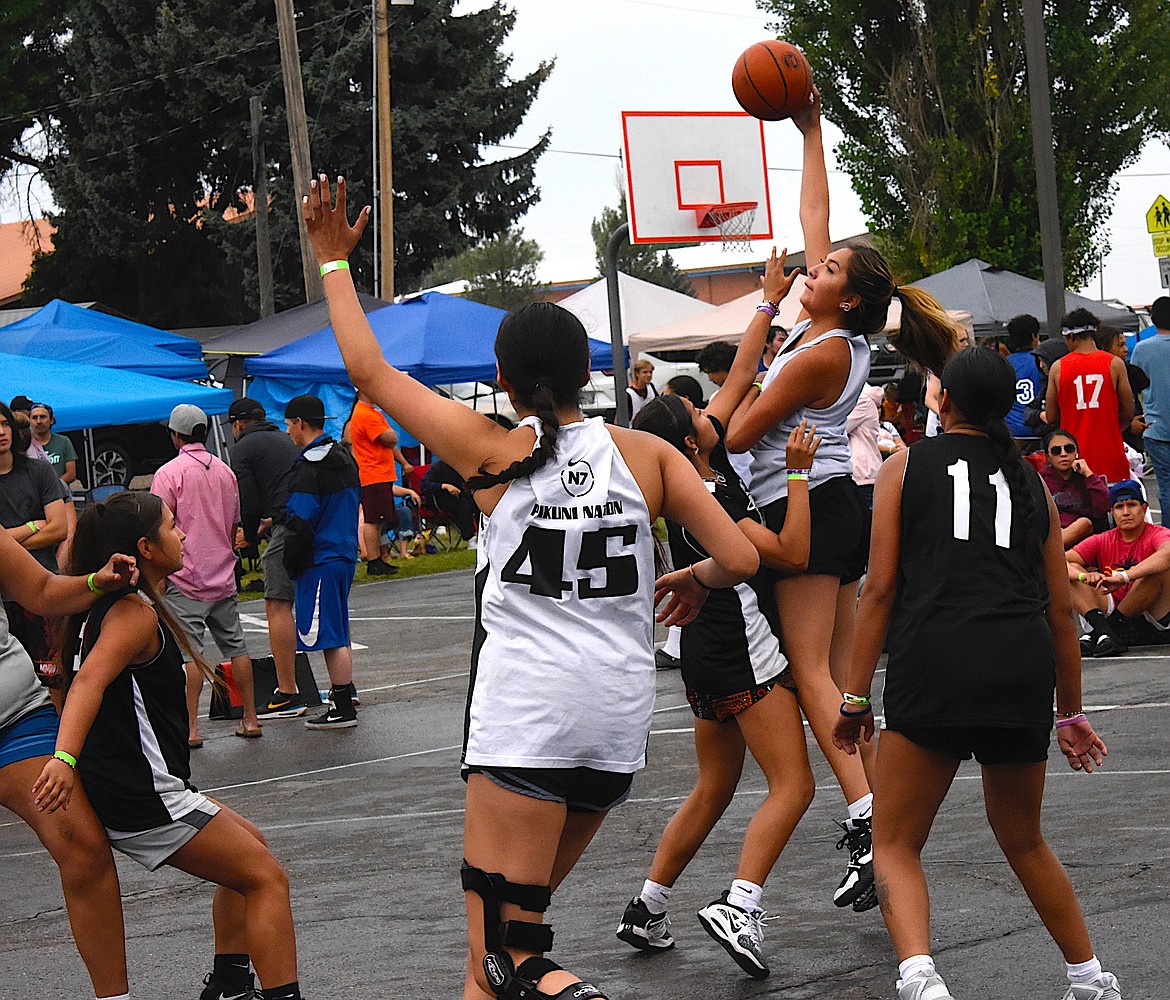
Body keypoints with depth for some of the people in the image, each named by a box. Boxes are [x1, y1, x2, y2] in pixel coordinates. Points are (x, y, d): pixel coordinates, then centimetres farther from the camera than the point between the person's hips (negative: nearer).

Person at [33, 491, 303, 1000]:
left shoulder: (107, 606, 13)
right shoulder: (136, 613, -17)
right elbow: (89, 680, -32)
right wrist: (64, 758, -44)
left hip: (129, 792, 10)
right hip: (145, 800, -10)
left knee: (249, 844, 25)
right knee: (266, 878, -6)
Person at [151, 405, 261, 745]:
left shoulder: (170, 472, -9)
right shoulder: (225, 471, 10)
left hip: (184, 577, -6)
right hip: (223, 577, 6)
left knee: (188, 652, -8)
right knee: (236, 646, 11)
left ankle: (191, 727, -12)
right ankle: (250, 719, 15)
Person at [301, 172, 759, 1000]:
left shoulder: (493, 452, -2)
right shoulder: (647, 453, 4)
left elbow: (369, 369, 5)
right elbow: (741, 560, 0)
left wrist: (334, 260, 17)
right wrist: (692, 580, 22)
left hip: (525, 715, -5)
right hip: (620, 713, 5)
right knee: (519, 911, 22)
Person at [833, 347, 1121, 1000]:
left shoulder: (906, 467, 11)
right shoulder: (1030, 481, 20)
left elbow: (881, 588, 3)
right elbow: (1061, 608, 19)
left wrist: (855, 696, 6)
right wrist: (1072, 713, 27)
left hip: (936, 663, -3)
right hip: (1025, 668, 4)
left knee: (896, 843, 4)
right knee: (1023, 840, 25)